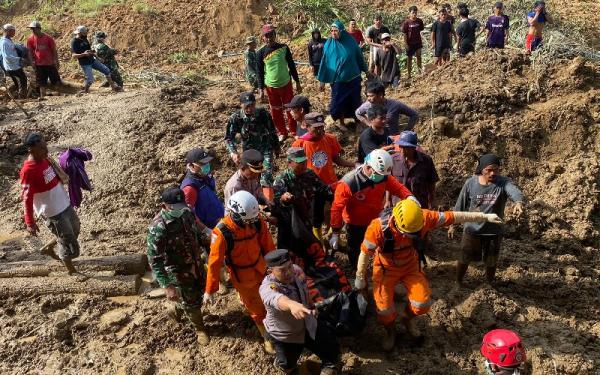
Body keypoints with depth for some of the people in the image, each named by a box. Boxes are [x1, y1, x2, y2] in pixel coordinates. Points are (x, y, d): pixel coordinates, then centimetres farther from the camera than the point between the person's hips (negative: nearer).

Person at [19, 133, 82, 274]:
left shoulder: (45, 158, -3)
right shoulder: (28, 171, -26)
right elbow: (27, 199, -22)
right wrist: (30, 223, -21)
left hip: (65, 204, 8)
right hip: (52, 212, -8)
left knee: (75, 229, 25)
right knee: (68, 241, 4)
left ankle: (49, 249, 45)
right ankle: (71, 270, 27)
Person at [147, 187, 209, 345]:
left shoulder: (186, 212, -12)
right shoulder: (158, 228, -32)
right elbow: (155, 260, -30)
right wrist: (167, 286, -33)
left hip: (196, 263, 7)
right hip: (178, 271, -6)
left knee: (200, 292, 26)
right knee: (191, 302, 13)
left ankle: (174, 307, 54)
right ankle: (200, 328, 42)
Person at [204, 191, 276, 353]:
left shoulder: (257, 221, -19)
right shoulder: (222, 232, -32)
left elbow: (268, 245, -5)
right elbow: (215, 262, -25)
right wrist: (210, 290, -20)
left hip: (261, 269, 5)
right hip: (242, 277, -5)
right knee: (257, 309, 11)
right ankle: (268, 337, 34)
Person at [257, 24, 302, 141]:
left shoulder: (284, 48, -6)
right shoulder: (261, 53, -6)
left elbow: (292, 66, 1)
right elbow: (260, 72, 1)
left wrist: (297, 83, 4)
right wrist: (261, 89, -2)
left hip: (286, 84, 0)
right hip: (271, 87, 1)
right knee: (276, 111, 9)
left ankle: (295, 132, 19)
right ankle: (282, 133, 25)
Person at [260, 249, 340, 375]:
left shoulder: (297, 270, -19)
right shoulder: (268, 287, -38)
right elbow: (276, 299, -63)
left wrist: (311, 306, 13)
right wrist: (291, 304, -83)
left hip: (309, 325, 5)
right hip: (284, 335, -5)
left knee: (332, 350, 12)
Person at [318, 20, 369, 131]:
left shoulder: (350, 41, -7)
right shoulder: (329, 44, -9)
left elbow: (359, 56, 5)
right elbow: (325, 62, -3)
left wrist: (366, 70, 15)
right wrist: (322, 79, -2)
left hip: (353, 78, 1)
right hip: (338, 80, -1)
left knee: (355, 100, 14)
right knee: (339, 101, 7)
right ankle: (341, 123, 27)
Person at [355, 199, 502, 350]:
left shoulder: (422, 218, -29)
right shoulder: (378, 227, -36)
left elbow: (453, 216, -19)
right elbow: (365, 253, -21)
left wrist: (485, 216, -12)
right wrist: (360, 278, -8)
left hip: (410, 265, 3)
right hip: (386, 268, -2)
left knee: (423, 303, -6)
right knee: (385, 309, -7)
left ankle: (407, 318, 29)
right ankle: (390, 332, 27)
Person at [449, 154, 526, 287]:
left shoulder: (503, 183, -15)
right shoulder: (470, 183, -11)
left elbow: (514, 191, -38)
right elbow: (460, 205, -1)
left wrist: (519, 202, -61)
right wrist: (452, 224, 4)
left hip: (493, 232, 0)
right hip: (471, 230, 0)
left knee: (491, 262, 18)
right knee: (464, 259, 14)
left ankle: (489, 285, 44)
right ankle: (458, 283, 39)